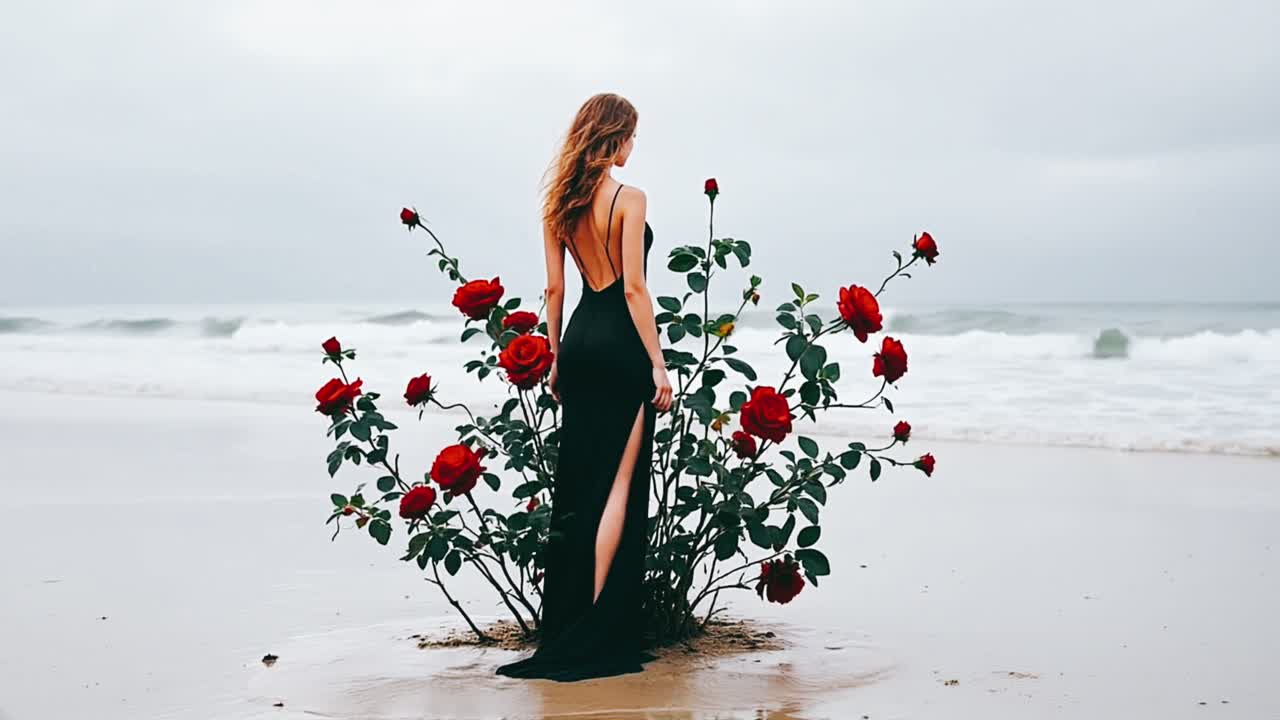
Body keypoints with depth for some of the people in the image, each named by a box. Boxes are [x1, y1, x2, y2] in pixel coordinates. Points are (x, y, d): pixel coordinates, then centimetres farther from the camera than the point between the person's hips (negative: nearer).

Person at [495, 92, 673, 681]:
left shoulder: (559, 203, 8)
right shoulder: (628, 200, -11)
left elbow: (554, 288, 10)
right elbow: (634, 289, -14)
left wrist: (556, 358, 16)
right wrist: (658, 365, -11)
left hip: (580, 340, 7)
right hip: (622, 345, -7)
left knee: (576, 481, 13)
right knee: (619, 483, -1)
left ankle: (564, 623, 20)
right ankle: (601, 629, 0)